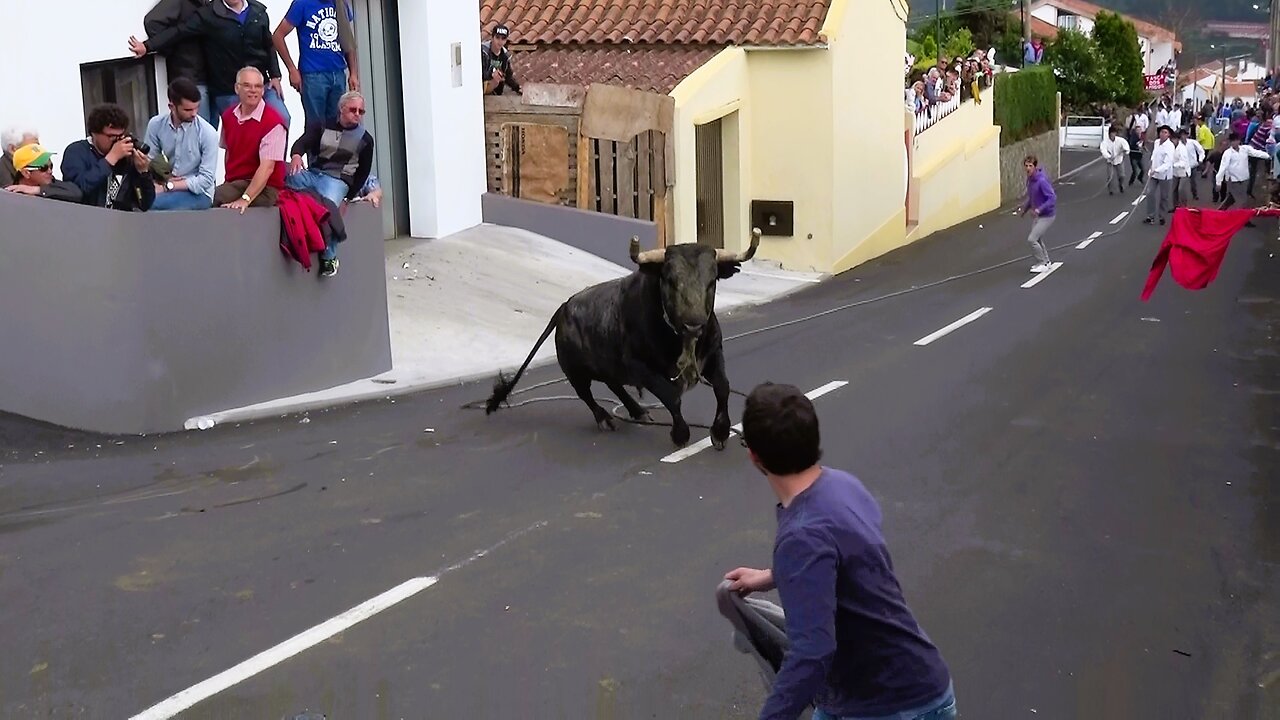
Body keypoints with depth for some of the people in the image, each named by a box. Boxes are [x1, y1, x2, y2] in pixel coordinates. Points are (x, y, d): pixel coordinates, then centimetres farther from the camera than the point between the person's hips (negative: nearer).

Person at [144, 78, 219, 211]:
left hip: (198, 193, -4)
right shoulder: (155, 125, -3)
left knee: (151, 204, -29)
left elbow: (205, 180, -16)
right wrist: (162, 181, -17)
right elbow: (151, 164, 3)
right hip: (166, 187, 4)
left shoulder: (208, 133, -15)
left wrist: (167, 186, -18)